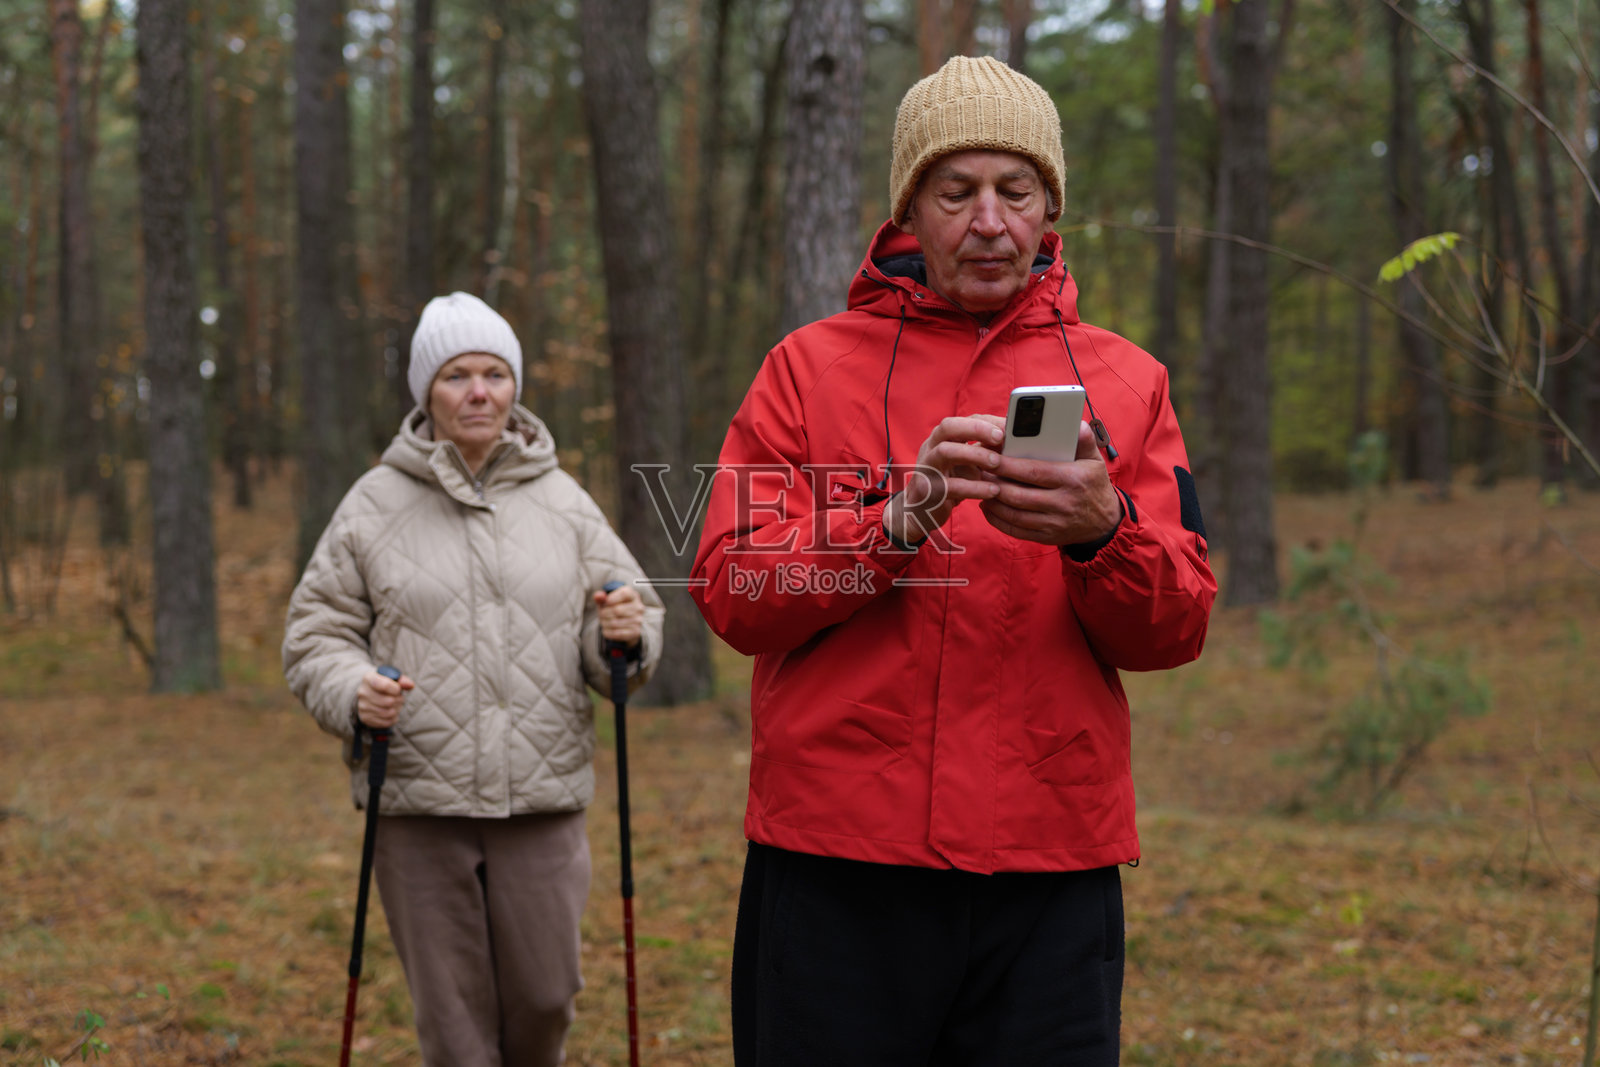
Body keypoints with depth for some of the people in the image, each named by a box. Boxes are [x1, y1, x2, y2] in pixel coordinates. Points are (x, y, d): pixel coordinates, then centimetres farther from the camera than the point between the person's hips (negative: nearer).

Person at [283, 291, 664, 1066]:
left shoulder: (561, 501, 8)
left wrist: (625, 637, -12)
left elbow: (627, 621, 11)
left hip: (542, 798, 1)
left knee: (544, 994, 5)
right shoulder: (376, 504, 2)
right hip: (417, 804, -1)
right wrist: (351, 691, -15)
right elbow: (317, 632, 6)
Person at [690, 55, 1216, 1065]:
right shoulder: (810, 366, 7)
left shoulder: (1125, 380, 10)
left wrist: (1100, 532, -17)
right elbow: (732, 593, -3)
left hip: (1051, 872, 1)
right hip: (837, 865, -1)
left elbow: (1177, 628, 3)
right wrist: (901, 517, -18)